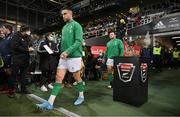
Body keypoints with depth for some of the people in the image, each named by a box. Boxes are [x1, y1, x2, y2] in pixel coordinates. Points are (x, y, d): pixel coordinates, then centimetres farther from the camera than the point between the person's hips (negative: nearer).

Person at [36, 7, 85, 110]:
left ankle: (81, 96, 30)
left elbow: (78, 41, -16)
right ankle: (50, 103, 4)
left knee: (77, 78, 8)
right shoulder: (64, 27, 17)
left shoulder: (76, 25, -4)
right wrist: (62, 52, 6)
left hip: (74, 56, -6)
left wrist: (67, 52, -22)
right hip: (64, 57, 7)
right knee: (59, 78, 1)